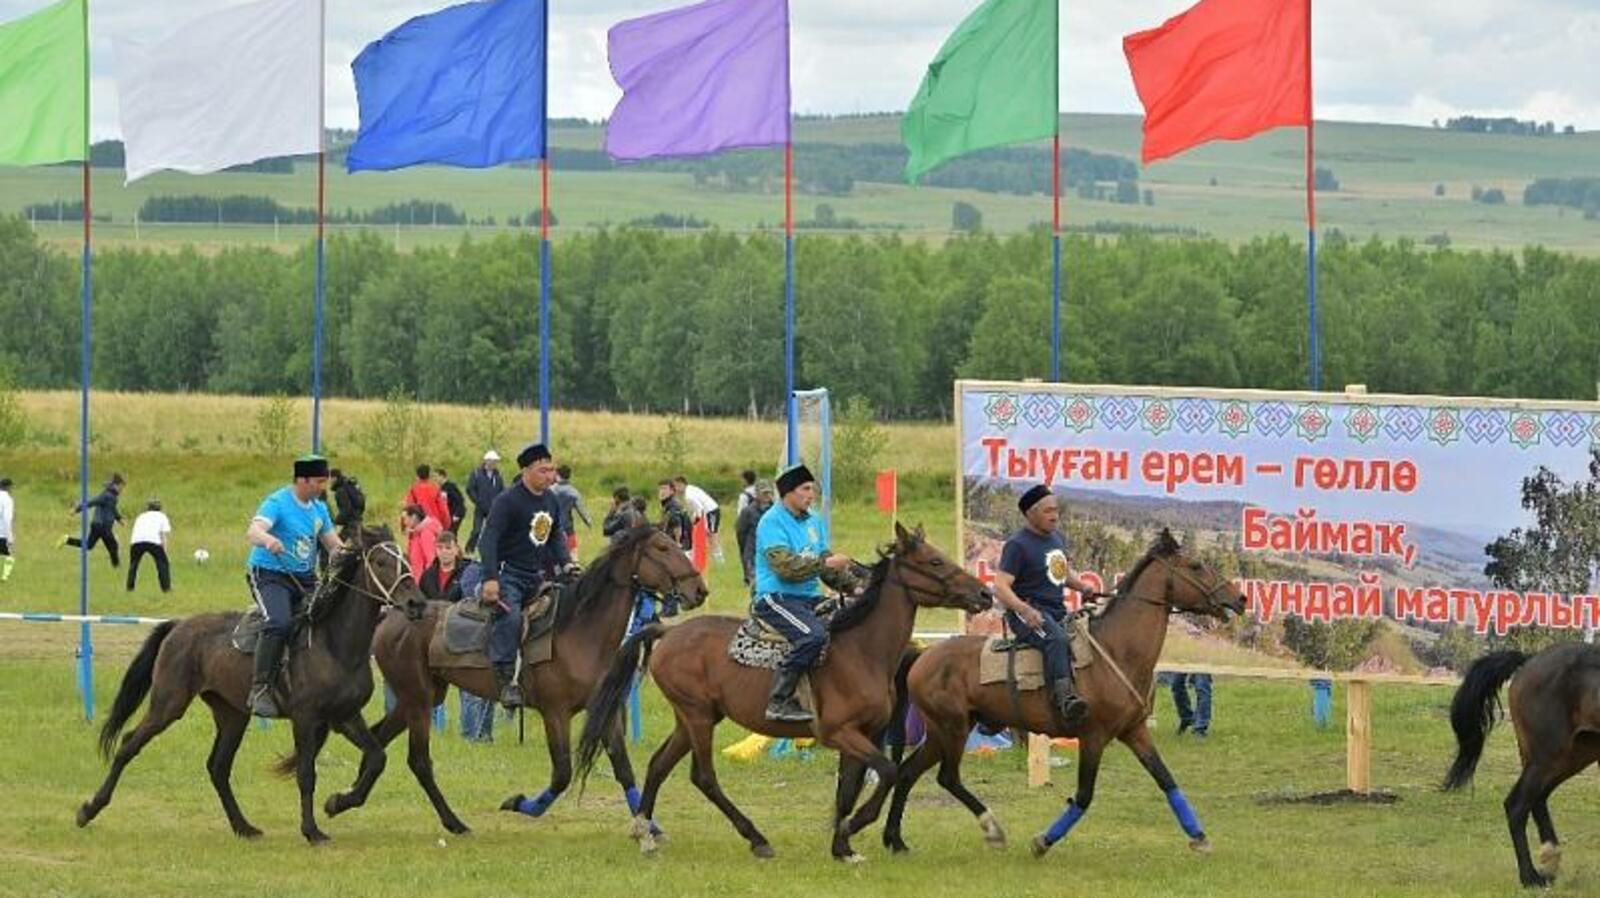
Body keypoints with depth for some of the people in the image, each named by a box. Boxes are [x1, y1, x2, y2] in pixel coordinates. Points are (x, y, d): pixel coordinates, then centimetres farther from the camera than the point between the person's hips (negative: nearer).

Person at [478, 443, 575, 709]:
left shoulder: (551, 500, 12)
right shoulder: (508, 500, -13)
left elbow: (555, 536, 24)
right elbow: (490, 538, -19)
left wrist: (566, 563, 5)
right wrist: (491, 579, -28)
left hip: (537, 577, 9)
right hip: (508, 575, -9)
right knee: (510, 616, -31)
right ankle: (505, 679, -32)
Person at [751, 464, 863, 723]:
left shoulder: (815, 523, 17)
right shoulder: (772, 522, -9)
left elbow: (827, 568, 20)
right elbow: (786, 567, -21)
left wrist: (852, 586, 4)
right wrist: (824, 563, -24)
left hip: (810, 598, 9)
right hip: (776, 598, -9)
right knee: (814, 634, -33)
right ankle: (779, 701, -29)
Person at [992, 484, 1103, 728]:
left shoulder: (1057, 538, 17)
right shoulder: (1018, 545, -9)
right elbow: (1000, 587, -16)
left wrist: (1083, 588, 12)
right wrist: (1025, 609, -32)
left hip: (1057, 612, 9)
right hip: (1027, 614, -9)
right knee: (1057, 640, -36)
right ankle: (1064, 698, -52)